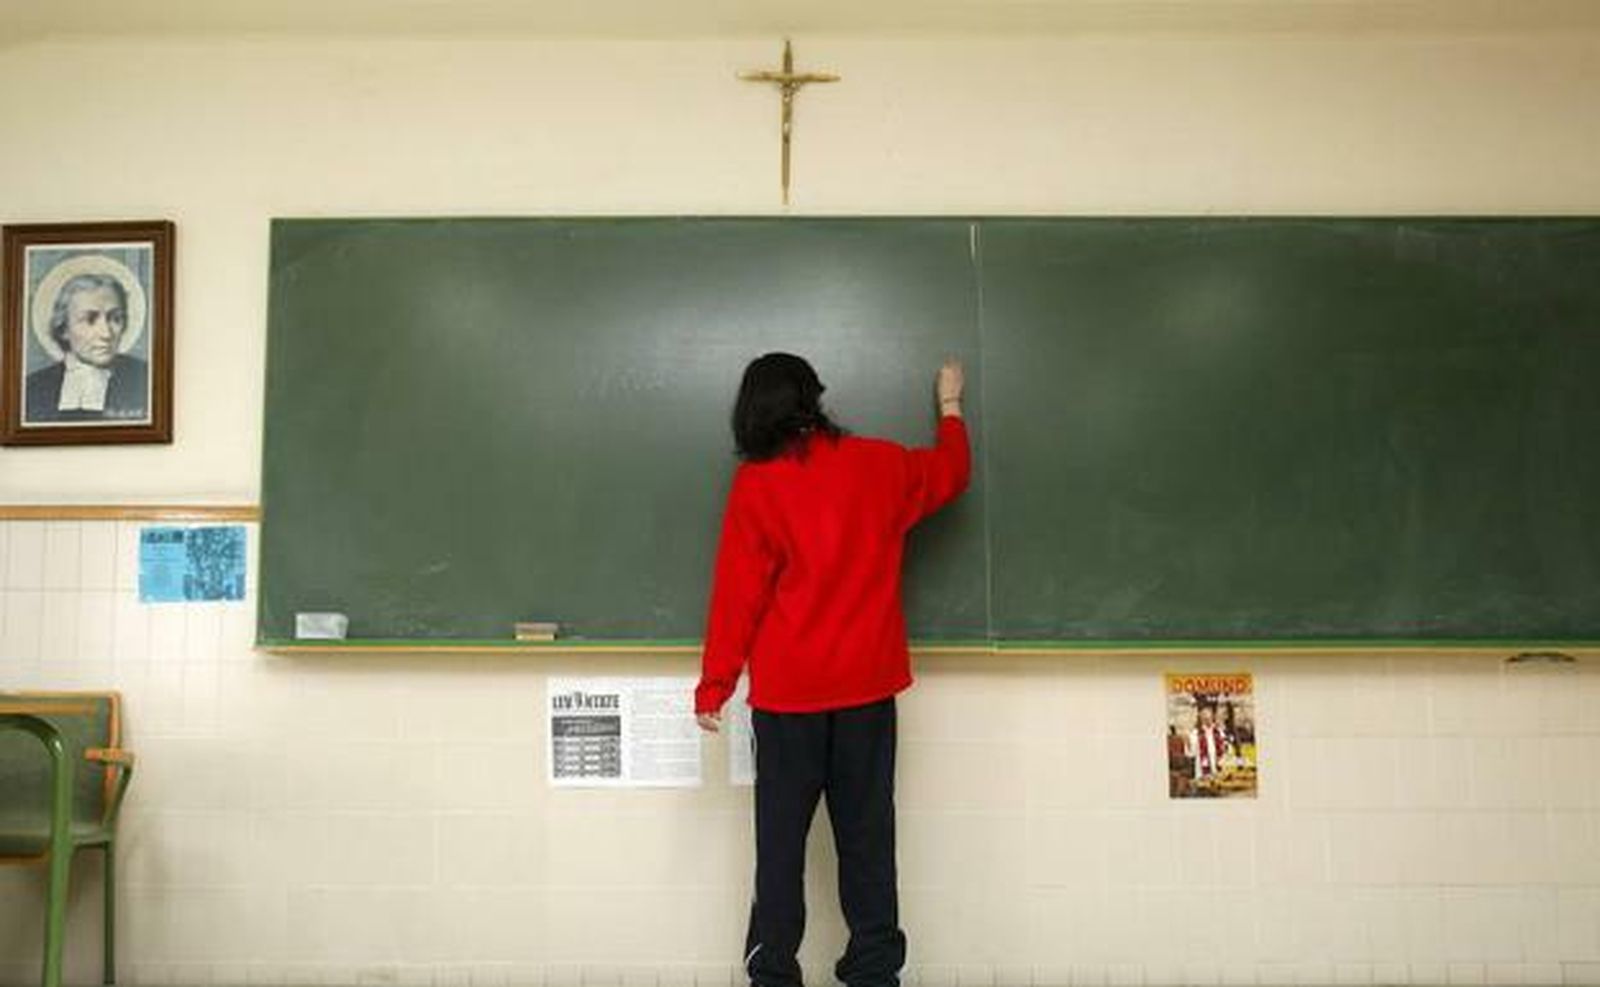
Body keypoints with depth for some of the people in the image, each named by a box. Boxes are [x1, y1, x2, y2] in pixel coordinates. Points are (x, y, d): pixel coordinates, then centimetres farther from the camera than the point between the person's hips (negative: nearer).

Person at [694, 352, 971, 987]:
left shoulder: (755, 484, -7)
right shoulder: (877, 465, 1)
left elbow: (737, 592, -8)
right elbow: (951, 473, 21)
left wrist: (715, 683, -2)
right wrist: (951, 407, 38)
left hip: (787, 692, -2)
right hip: (868, 684, 2)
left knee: (781, 836, 7)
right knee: (867, 833, 10)